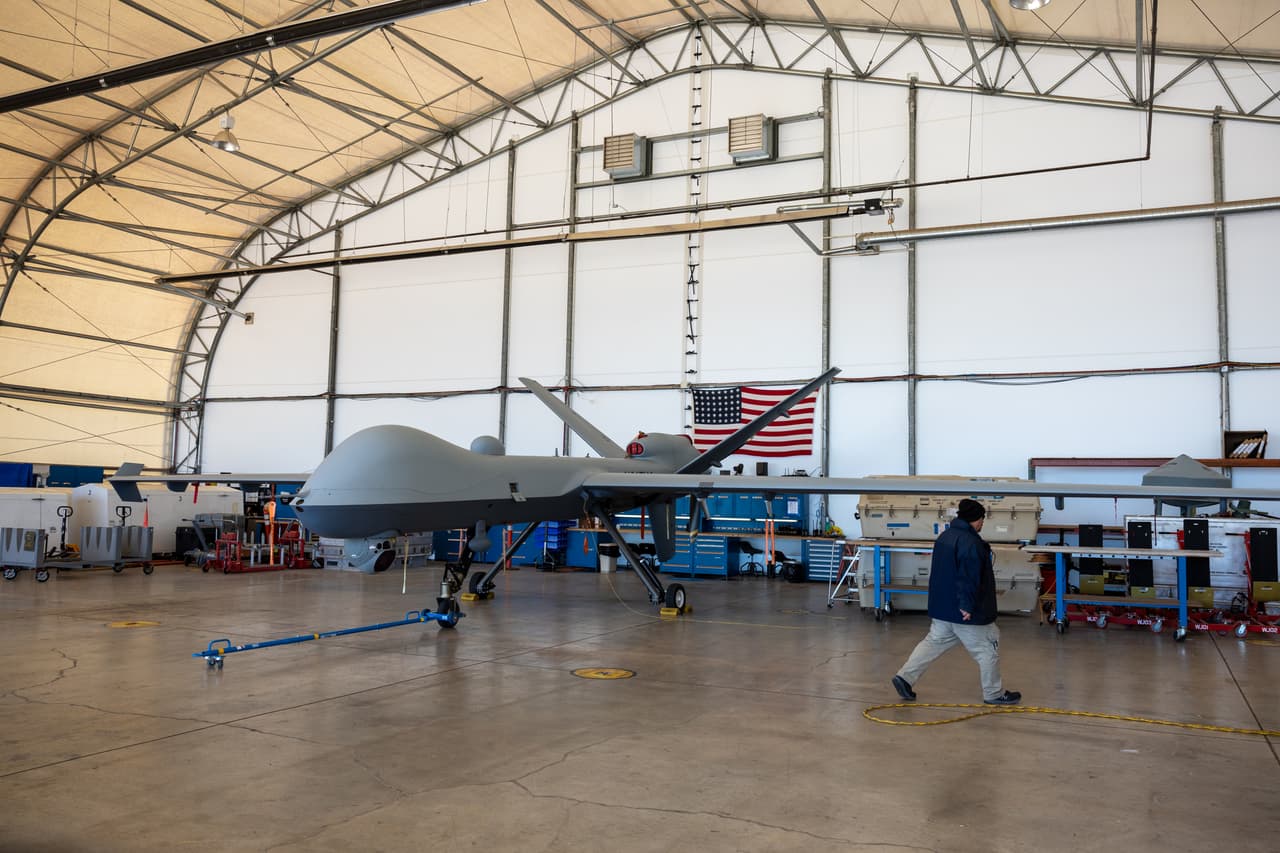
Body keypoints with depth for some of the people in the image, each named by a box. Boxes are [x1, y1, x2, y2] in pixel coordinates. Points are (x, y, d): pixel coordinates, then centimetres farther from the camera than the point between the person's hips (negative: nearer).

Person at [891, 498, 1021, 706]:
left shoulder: (945, 536, 11)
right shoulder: (970, 543, -19)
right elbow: (968, 578, -26)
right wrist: (968, 606, -25)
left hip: (941, 607, 9)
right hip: (964, 611, -9)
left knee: (933, 642, 13)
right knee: (988, 649, 7)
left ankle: (905, 677, 5)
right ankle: (994, 694, 17)